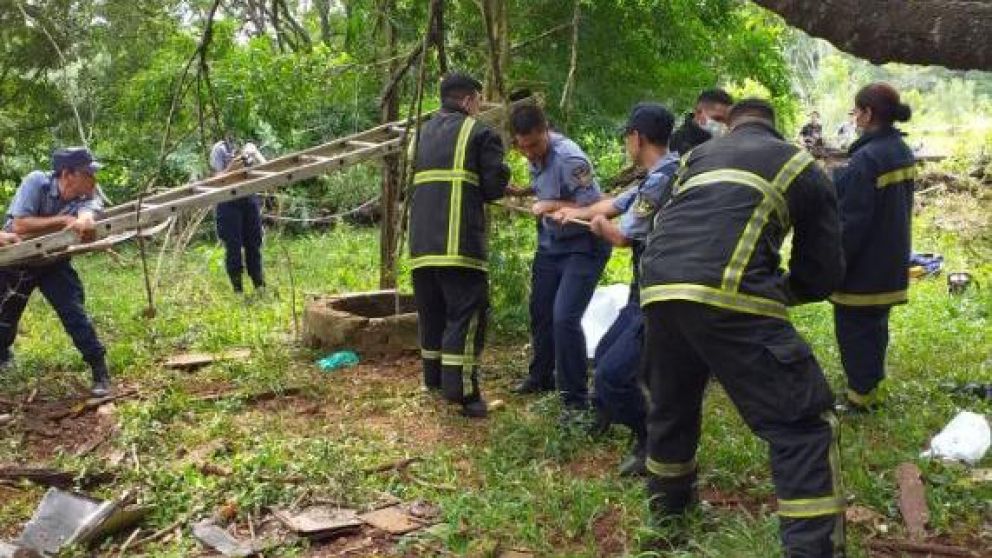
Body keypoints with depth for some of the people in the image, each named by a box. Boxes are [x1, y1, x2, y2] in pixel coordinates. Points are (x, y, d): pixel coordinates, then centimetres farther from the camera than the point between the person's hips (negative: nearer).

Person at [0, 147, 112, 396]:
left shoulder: (87, 198, -19)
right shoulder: (36, 182, -25)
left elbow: (87, 223, -42)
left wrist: (84, 223, -64)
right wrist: (64, 220, -35)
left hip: (53, 263, 1)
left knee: (74, 314, -13)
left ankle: (100, 372, -4)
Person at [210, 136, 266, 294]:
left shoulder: (249, 146, 9)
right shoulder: (219, 149, -2)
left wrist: (253, 155, -13)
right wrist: (231, 167, -23)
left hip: (250, 197, 4)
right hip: (228, 201, -4)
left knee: (254, 242, 7)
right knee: (233, 245, -3)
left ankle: (259, 285, 16)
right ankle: (237, 289, 5)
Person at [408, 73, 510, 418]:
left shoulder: (421, 133, 21)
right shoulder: (479, 133, 0)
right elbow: (495, 186, -5)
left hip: (422, 242, 7)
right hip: (459, 243, -7)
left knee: (432, 312, 17)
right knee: (467, 313, -4)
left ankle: (434, 378, 26)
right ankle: (461, 390, -9)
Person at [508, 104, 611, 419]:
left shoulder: (569, 159, -26)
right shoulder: (534, 156, -2)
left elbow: (594, 209, -25)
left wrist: (551, 206, -25)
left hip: (583, 247, -8)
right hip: (551, 244, 8)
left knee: (564, 318, -18)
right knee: (540, 312, 16)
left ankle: (576, 400, -4)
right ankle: (542, 376, 39)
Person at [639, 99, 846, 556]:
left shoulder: (699, 154, 30)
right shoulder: (802, 167, 19)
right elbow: (824, 274, 17)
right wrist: (775, 291, 35)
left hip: (657, 288, 6)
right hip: (728, 296, -5)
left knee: (671, 402, 28)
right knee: (803, 422, 3)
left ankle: (667, 503, 47)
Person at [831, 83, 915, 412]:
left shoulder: (866, 158, -23)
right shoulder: (903, 152, 6)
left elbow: (852, 221, -22)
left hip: (864, 267, -9)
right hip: (891, 262, 9)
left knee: (854, 329, 3)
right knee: (876, 325, 19)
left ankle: (860, 397, 10)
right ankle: (871, 388, 32)